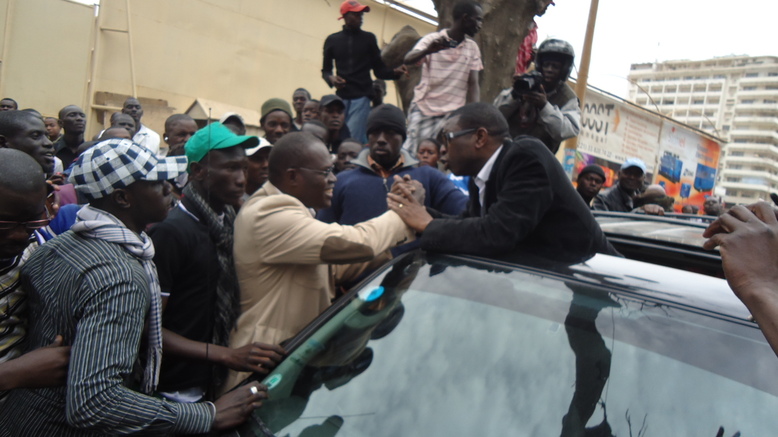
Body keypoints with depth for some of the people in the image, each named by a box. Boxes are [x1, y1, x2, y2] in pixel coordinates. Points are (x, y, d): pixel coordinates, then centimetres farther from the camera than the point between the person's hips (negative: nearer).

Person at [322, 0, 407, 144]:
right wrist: (330, 78, -8)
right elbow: (325, 70, 15)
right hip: (341, 97, 2)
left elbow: (379, 69, 8)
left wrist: (395, 72, -12)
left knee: (354, 139, -13)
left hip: (361, 96, -2)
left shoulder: (368, 38, 9)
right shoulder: (332, 40, 11)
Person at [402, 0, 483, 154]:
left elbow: (473, 85, 6)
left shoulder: (472, 48, 10)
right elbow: (408, 59, -16)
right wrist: (428, 50, -38)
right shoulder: (432, 39, 0)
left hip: (453, 113, 2)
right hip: (423, 108, -2)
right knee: (410, 153, -6)